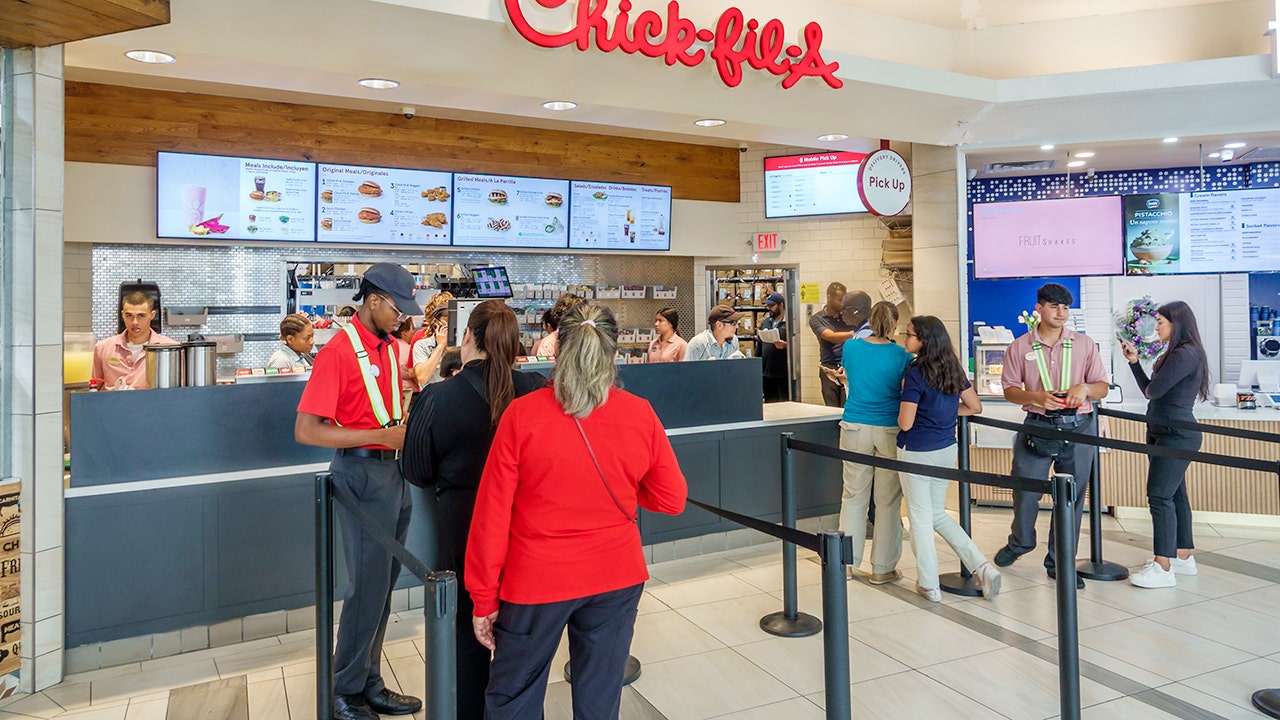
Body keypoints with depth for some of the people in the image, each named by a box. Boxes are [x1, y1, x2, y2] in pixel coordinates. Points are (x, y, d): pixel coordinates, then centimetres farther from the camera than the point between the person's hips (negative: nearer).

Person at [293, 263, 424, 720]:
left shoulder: (390, 345, 10)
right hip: (362, 473, -8)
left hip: (395, 471, 8)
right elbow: (306, 430, -18)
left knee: (383, 585, 14)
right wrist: (381, 436, -20)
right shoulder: (338, 352, -14)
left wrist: (408, 429, 3)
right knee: (368, 588, 1)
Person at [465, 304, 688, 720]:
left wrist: (484, 598, 0)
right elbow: (671, 500, 3)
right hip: (617, 576, 2)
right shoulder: (641, 415, -8)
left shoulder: (522, 414, -13)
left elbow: (492, 516, -10)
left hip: (537, 580, -2)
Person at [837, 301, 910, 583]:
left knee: (853, 496, 11)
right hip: (890, 430, -2)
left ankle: (847, 562, 17)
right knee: (888, 500, 7)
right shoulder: (901, 355, -7)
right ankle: (883, 569, 14)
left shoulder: (851, 347, -1)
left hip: (855, 428, 2)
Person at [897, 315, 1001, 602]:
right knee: (937, 514, 22)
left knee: (920, 519, 8)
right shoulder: (954, 369, 3)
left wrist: (905, 403, 0)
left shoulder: (915, 374, -20)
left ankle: (929, 585, 18)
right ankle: (981, 566, 14)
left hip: (917, 453, -7)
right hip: (946, 450, 7)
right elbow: (975, 407, 11)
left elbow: (905, 423, -20)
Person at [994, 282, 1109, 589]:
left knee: (1071, 496, 6)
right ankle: (1020, 542, 33)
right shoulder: (1020, 347, 2)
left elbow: (1102, 388, 6)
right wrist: (1037, 397, -16)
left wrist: (1084, 388, -16)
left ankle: (1059, 563, 21)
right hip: (1038, 426, -1)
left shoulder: (1084, 344, 5)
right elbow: (1009, 390, 2)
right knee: (1025, 491, 3)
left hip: (1079, 427, 1)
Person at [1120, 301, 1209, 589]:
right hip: (1163, 433, 10)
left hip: (1176, 435, -10)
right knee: (1174, 494, 15)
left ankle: (1163, 568, -8)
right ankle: (1183, 557, 25)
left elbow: (1153, 391, -20)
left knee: (1159, 495, -11)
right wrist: (1133, 361, 15)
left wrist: (1150, 387, 3)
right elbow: (1149, 390, 16)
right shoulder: (1177, 353, 15)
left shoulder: (1185, 354, -16)